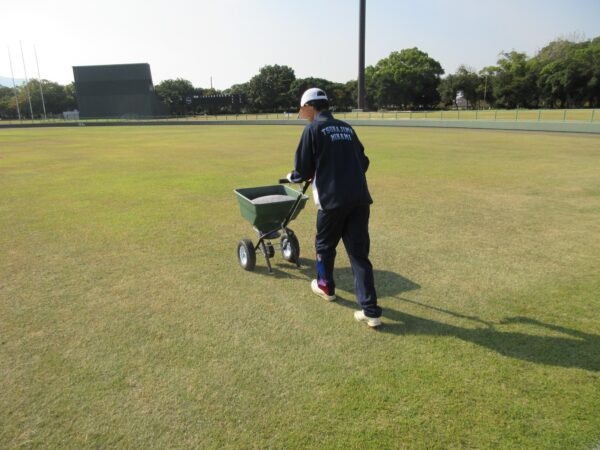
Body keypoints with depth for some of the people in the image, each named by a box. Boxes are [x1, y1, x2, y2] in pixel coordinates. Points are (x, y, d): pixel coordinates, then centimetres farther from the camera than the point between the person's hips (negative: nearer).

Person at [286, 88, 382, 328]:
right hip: (359, 198, 5)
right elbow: (363, 162, 19)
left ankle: (326, 287, 41)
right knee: (359, 252, 5)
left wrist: (292, 177, 21)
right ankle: (370, 310, 1)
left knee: (325, 245, 19)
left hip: (332, 199, -5)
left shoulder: (313, 129, -2)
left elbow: (303, 170, -1)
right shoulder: (347, 128, 16)